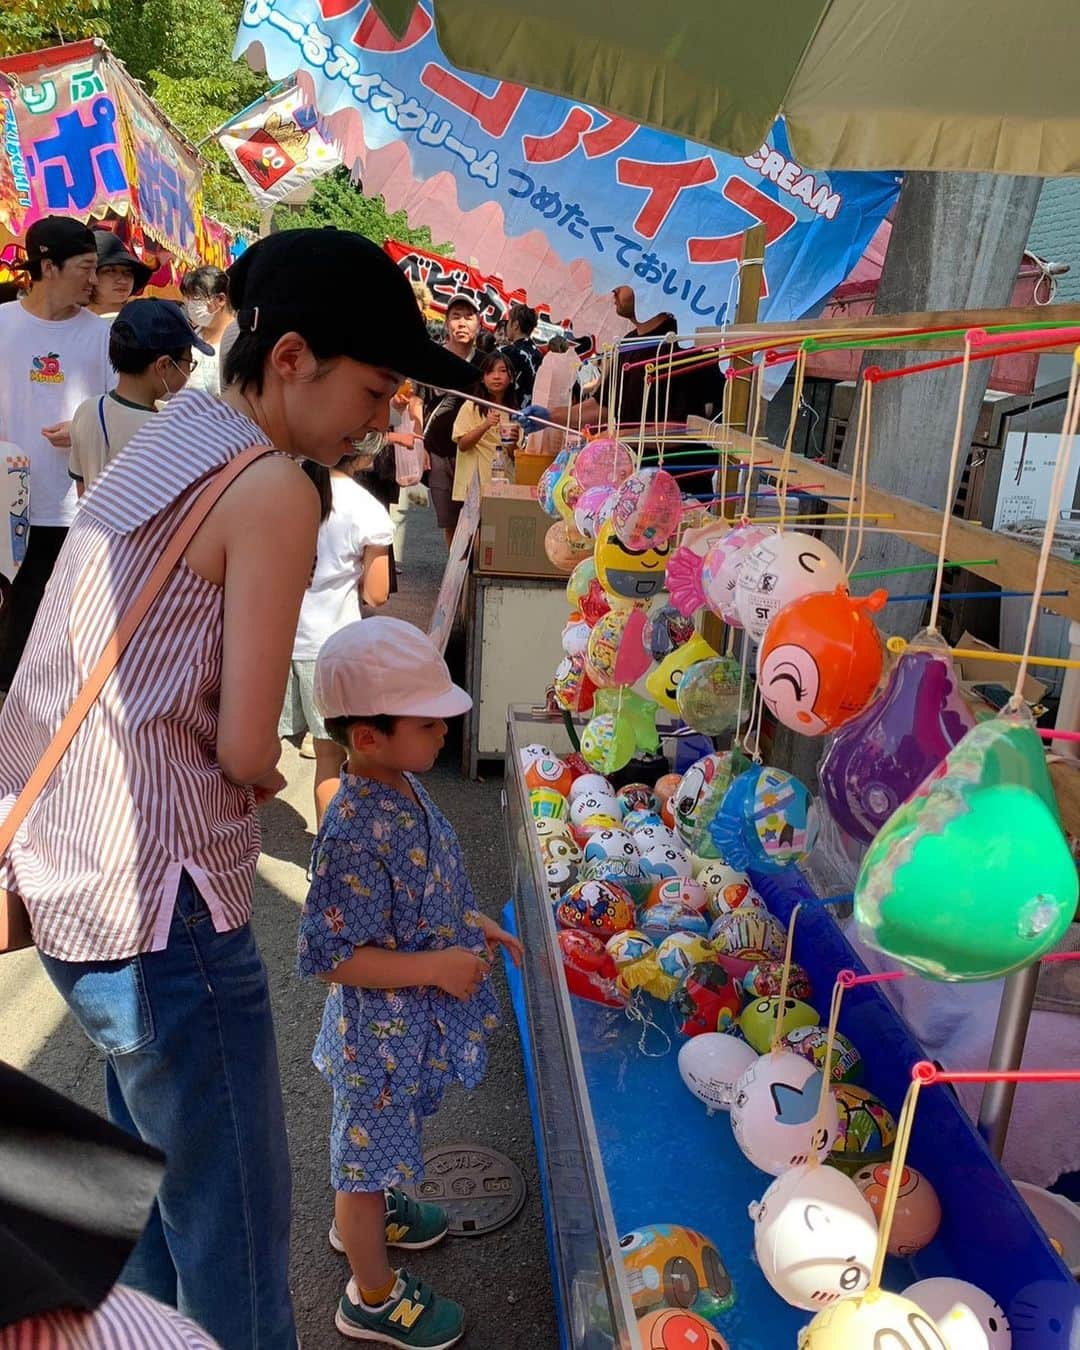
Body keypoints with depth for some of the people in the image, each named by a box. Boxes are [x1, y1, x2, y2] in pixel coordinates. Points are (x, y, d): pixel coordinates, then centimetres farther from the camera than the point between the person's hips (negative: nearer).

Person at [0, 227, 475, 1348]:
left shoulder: (154, 449, 13)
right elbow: (246, 752, -16)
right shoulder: (273, 488, -15)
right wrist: (266, 772, 4)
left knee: (160, 1176, 27)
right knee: (234, 1220, 7)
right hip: (160, 907, -10)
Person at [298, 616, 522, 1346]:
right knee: (373, 1144, 15)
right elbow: (330, 956, -29)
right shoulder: (355, 833, -34)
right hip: (381, 1026, -8)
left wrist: (473, 924, 2)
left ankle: (366, 1213, 59)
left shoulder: (404, 788, -5)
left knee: (387, 1135, 32)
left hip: (414, 1018, 9)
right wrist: (436, 967, -27)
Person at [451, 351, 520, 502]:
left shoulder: (513, 411, 10)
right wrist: (485, 426, -22)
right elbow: (462, 445, -8)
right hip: (475, 485, -4)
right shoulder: (471, 406, -2)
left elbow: (514, 456, 12)